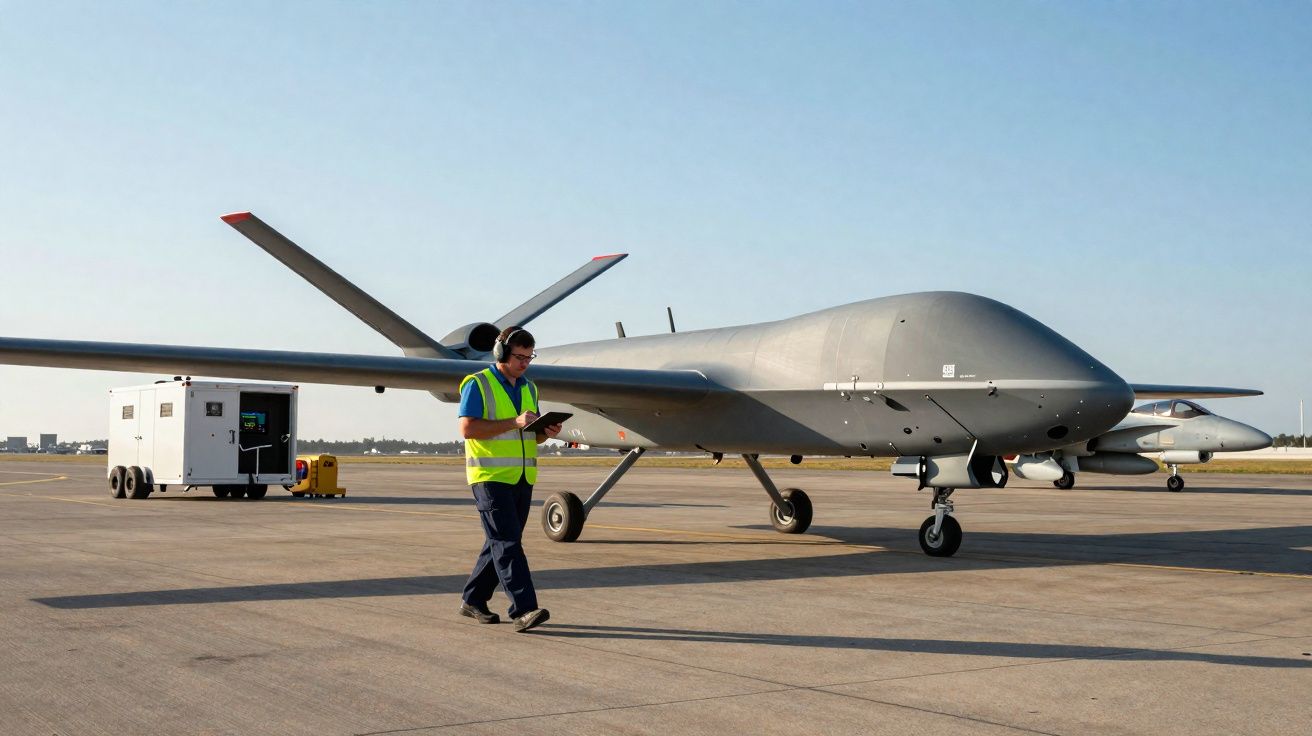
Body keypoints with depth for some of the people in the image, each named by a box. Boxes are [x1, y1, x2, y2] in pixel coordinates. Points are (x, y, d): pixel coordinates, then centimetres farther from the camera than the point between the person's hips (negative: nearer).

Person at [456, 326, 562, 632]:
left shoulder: (528, 388, 16)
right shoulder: (478, 384, -6)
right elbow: (467, 429, -16)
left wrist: (547, 432, -4)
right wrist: (515, 422, -21)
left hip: (522, 478, 7)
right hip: (490, 477, -7)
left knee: (501, 542, 11)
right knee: (506, 542, -13)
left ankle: (473, 600, 25)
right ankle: (523, 610, -19)